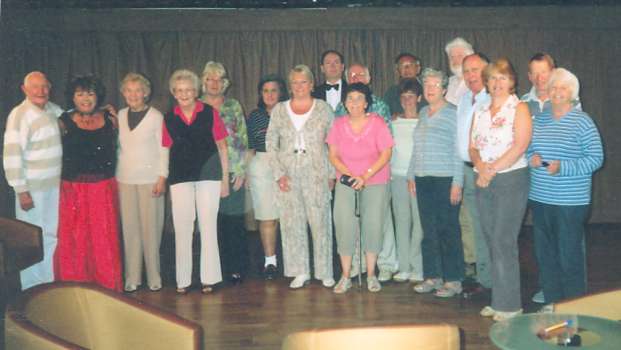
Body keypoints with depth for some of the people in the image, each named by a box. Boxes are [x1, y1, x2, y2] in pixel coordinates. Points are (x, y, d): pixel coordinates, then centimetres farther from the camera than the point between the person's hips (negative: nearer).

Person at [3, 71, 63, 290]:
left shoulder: (54, 110, 5)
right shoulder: (19, 115, -15)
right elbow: (12, 155, -18)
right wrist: (21, 191, -19)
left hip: (56, 184, 7)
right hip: (32, 188, -6)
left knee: (52, 235, 15)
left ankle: (50, 283, 30)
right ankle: (33, 288, 19)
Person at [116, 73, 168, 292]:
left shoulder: (156, 116, -2)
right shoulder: (120, 116, 10)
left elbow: (163, 149, -3)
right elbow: (117, 146, 13)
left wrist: (162, 178, -8)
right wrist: (114, 175, 9)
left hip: (150, 179, -3)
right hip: (125, 179, 4)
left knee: (151, 228, -2)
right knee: (129, 228, 3)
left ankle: (153, 276, 8)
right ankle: (132, 277, 12)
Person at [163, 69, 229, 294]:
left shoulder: (210, 113, 1)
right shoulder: (169, 118, 7)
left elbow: (222, 147, 3)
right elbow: (167, 151, 10)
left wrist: (225, 179, 0)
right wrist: (165, 182, 7)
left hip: (208, 174, -2)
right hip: (180, 176, 2)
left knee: (208, 226, 4)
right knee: (182, 228, 5)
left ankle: (208, 278, 14)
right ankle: (183, 279, 16)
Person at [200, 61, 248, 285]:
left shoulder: (233, 106, 9)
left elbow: (243, 140, 6)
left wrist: (241, 170, -2)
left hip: (232, 171, 0)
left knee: (234, 221, -1)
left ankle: (235, 269, 9)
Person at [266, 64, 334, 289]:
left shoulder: (323, 109, 5)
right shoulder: (279, 110, 9)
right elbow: (270, 144, 7)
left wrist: (331, 175, -3)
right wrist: (279, 173, -3)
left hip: (317, 174, -2)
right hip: (288, 176, 2)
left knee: (320, 222, -1)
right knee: (291, 223, 3)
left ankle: (325, 272, 10)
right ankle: (300, 272, 13)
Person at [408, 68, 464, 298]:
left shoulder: (452, 113, -3)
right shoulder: (423, 113, 15)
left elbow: (458, 150, -7)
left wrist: (457, 183, -12)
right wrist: (411, 175, 16)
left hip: (445, 179, -6)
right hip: (423, 180, 6)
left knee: (448, 231, -2)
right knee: (428, 231, 9)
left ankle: (453, 281, 7)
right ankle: (432, 277, 18)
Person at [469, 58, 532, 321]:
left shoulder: (519, 109, -2)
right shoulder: (479, 112, 15)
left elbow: (520, 146, -13)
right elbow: (473, 147, 10)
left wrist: (493, 169, -15)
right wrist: (480, 166, -10)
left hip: (511, 179, -6)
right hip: (484, 183, 6)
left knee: (503, 242, -7)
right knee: (492, 242, 8)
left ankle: (509, 304, 3)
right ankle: (497, 300, 18)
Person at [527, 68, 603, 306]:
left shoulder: (582, 121, -5)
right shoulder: (539, 119, 11)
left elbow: (596, 158, -9)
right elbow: (528, 148, 20)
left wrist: (562, 167, -20)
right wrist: (531, 158, -4)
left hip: (570, 201, -5)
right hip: (540, 199, 6)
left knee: (570, 257, -1)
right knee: (545, 255, 12)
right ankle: (551, 304, 27)